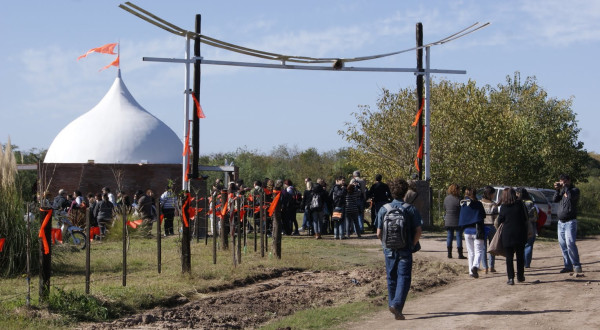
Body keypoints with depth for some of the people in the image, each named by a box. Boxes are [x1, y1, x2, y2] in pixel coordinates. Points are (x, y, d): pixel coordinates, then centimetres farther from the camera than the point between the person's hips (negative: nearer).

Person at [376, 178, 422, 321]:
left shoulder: (383, 210, 0)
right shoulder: (411, 209, -5)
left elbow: (379, 233, 1)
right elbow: (418, 231, -6)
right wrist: (412, 245, 9)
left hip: (389, 250, 2)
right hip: (405, 250, -2)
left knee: (391, 279, 14)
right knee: (404, 278, -2)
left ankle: (393, 305, 22)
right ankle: (397, 305, -19)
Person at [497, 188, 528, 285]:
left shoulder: (503, 207, -5)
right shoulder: (519, 204, -5)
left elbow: (500, 221, 2)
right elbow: (525, 219, -1)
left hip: (507, 234, -1)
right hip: (520, 234, 1)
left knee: (509, 257, 4)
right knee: (520, 256, 15)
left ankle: (511, 278, -5)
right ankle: (520, 276, 22)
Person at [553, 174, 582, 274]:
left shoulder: (574, 190, -3)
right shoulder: (562, 190, 16)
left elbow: (571, 196, -24)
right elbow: (555, 199, 7)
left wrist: (565, 187, -13)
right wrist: (557, 190, -5)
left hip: (570, 222, -7)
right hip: (561, 222, 7)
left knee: (570, 244, -16)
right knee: (562, 245, 4)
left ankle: (576, 265, -11)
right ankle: (568, 266, 9)